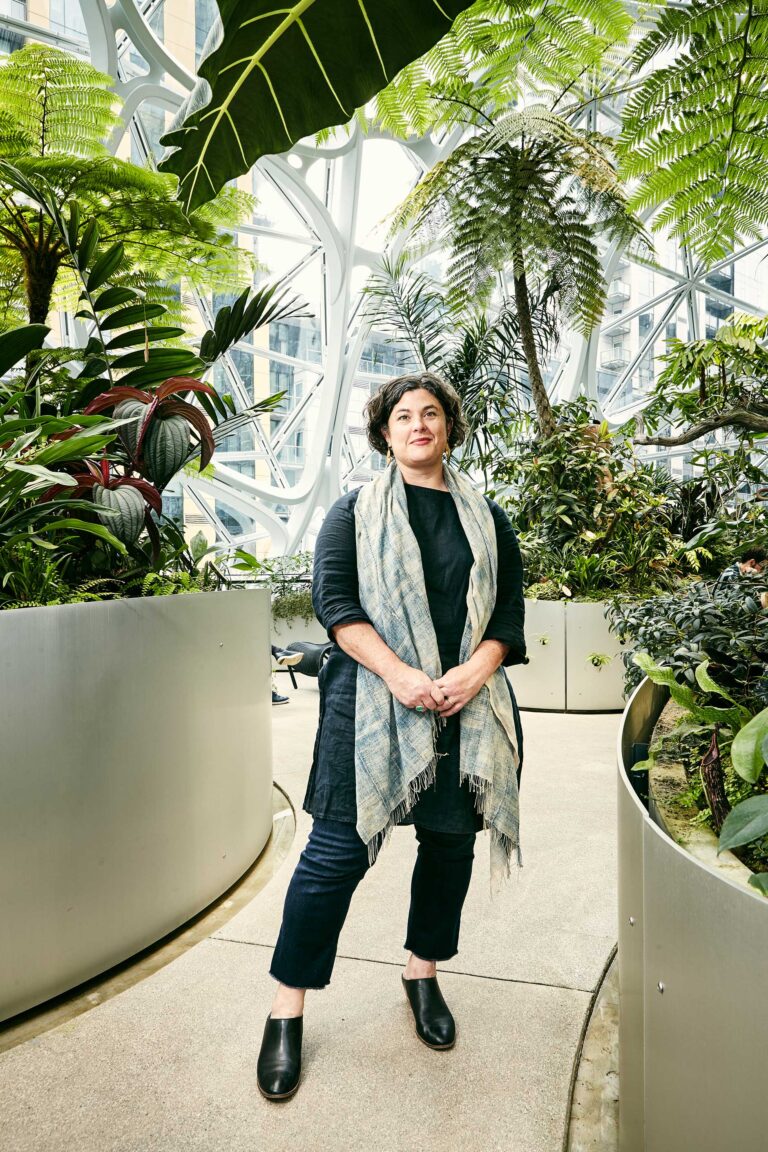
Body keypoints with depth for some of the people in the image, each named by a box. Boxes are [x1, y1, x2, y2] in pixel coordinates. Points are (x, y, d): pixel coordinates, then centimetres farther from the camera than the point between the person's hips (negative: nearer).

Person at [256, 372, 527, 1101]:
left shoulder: (486, 518, 14)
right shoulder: (355, 511, 7)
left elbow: (510, 610, 9)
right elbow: (333, 601, -4)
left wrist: (472, 673, -10)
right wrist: (399, 673, -17)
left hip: (464, 707, 4)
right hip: (372, 705, -3)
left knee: (450, 844, 12)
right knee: (338, 851, -4)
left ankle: (423, 973, 36)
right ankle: (288, 1010, 14)